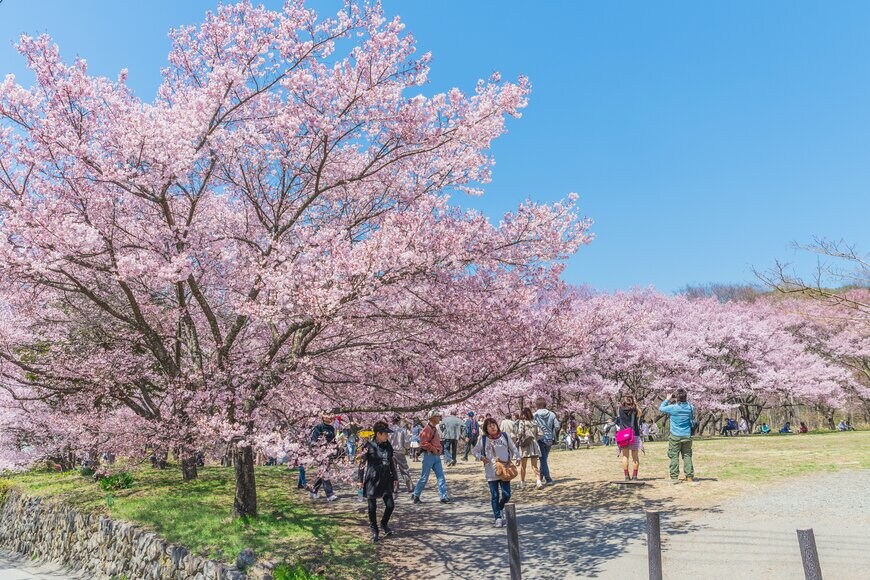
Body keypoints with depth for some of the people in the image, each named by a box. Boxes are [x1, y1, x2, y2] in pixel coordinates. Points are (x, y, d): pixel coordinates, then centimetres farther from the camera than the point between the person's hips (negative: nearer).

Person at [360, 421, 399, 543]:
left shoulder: (388, 446, 4)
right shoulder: (369, 446, -11)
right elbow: (362, 463, -5)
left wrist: (395, 478, 13)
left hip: (385, 479, 4)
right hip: (372, 479, -4)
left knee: (390, 504, 2)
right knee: (372, 507, 5)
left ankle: (384, 524, 30)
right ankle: (374, 531, 24)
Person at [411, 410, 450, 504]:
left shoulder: (435, 428, 14)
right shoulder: (427, 429, -16)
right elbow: (424, 443, -25)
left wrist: (439, 449, 11)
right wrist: (434, 449, -17)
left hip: (436, 456, 9)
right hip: (429, 455, -9)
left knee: (441, 477, 4)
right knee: (424, 477, 1)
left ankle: (444, 497, 6)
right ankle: (415, 495, 16)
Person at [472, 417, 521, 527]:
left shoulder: (504, 436, 4)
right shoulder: (483, 439, 0)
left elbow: (513, 448, 13)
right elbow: (475, 451, 9)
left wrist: (517, 457, -4)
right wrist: (481, 457, -9)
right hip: (491, 472, -1)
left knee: (506, 495, 0)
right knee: (495, 496, 2)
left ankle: (498, 509, 27)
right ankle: (498, 518, 13)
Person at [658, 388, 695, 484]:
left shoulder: (673, 408, -13)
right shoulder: (690, 407, -3)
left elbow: (661, 408, 2)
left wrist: (667, 399, 12)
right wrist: (686, 401, 19)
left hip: (675, 436, -3)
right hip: (687, 436, 3)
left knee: (674, 456, 1)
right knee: (687, 456, 8)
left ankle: (674, 477, -1)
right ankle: (689, 477, 8)